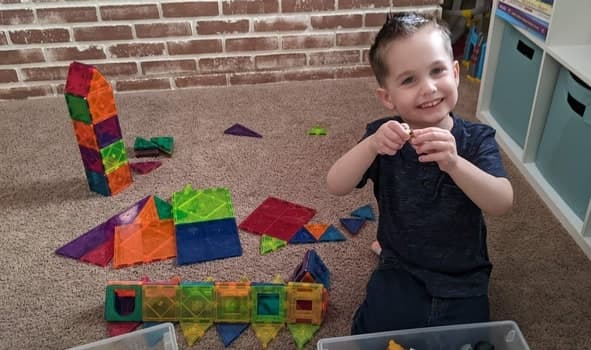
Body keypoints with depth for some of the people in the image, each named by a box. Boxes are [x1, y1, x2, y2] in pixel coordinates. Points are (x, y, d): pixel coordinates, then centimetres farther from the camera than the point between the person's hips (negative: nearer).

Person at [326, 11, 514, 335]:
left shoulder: (476, 139, -12)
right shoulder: (385, 137, -11)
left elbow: (502, 204, -25)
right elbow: (336, 186, -21)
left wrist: (454, 163, -43)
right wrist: (372, 145, -40)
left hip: (463, 278, 1)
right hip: (400, 271, 0)